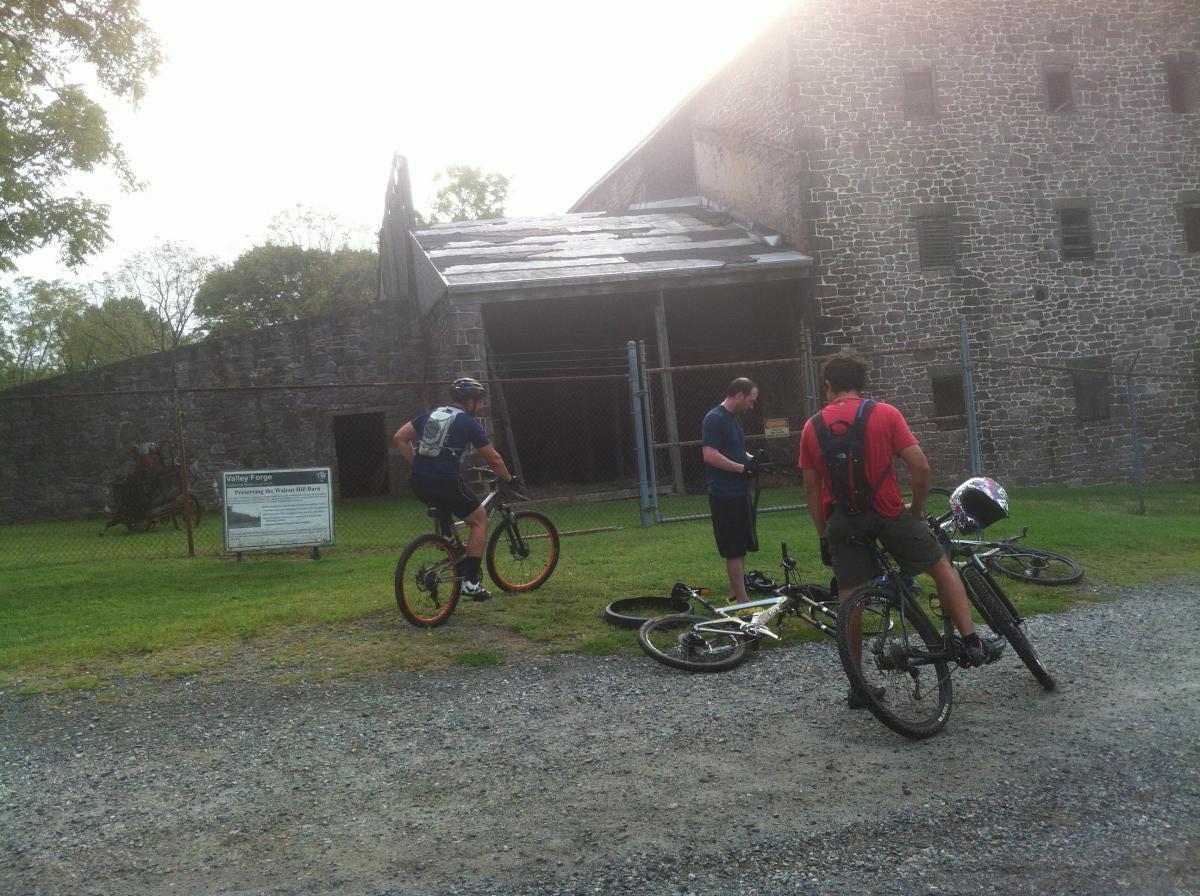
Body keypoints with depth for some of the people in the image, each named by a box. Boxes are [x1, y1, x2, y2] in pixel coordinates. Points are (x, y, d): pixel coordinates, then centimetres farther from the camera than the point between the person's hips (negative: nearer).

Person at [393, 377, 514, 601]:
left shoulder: (431, 414, 17)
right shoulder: (469, 424, 0)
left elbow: (399, 438, 15)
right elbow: (493, 458, 5)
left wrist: (417, 465, 18)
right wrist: (508, 478, 22)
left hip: (419, 483, 6)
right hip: (446, 482, -6)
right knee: (480, 519, 10)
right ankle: (471, 581, 5)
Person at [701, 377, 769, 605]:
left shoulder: (734, 418, 16)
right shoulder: (714, 419, -14)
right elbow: (710, 455, -22)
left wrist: (752, 459, 7)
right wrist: (743, 467, -21)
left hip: (739, 492, 10)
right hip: (725, 495, -10)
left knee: (740, 547, 14)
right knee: (734, 550, -6)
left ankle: (735, 594, 23)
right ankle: (741, 600, -1)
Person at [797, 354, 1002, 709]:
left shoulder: (812, 427, 5)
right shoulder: (884, 414, -2)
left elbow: (811, 487, 6)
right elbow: (920, 467, -8)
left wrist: (823, 535, 15)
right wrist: (917, 509, 8)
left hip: (841, 522, 2)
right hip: (887, 513, -2)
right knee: (942, 566, 19)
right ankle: (971, 643, 15)